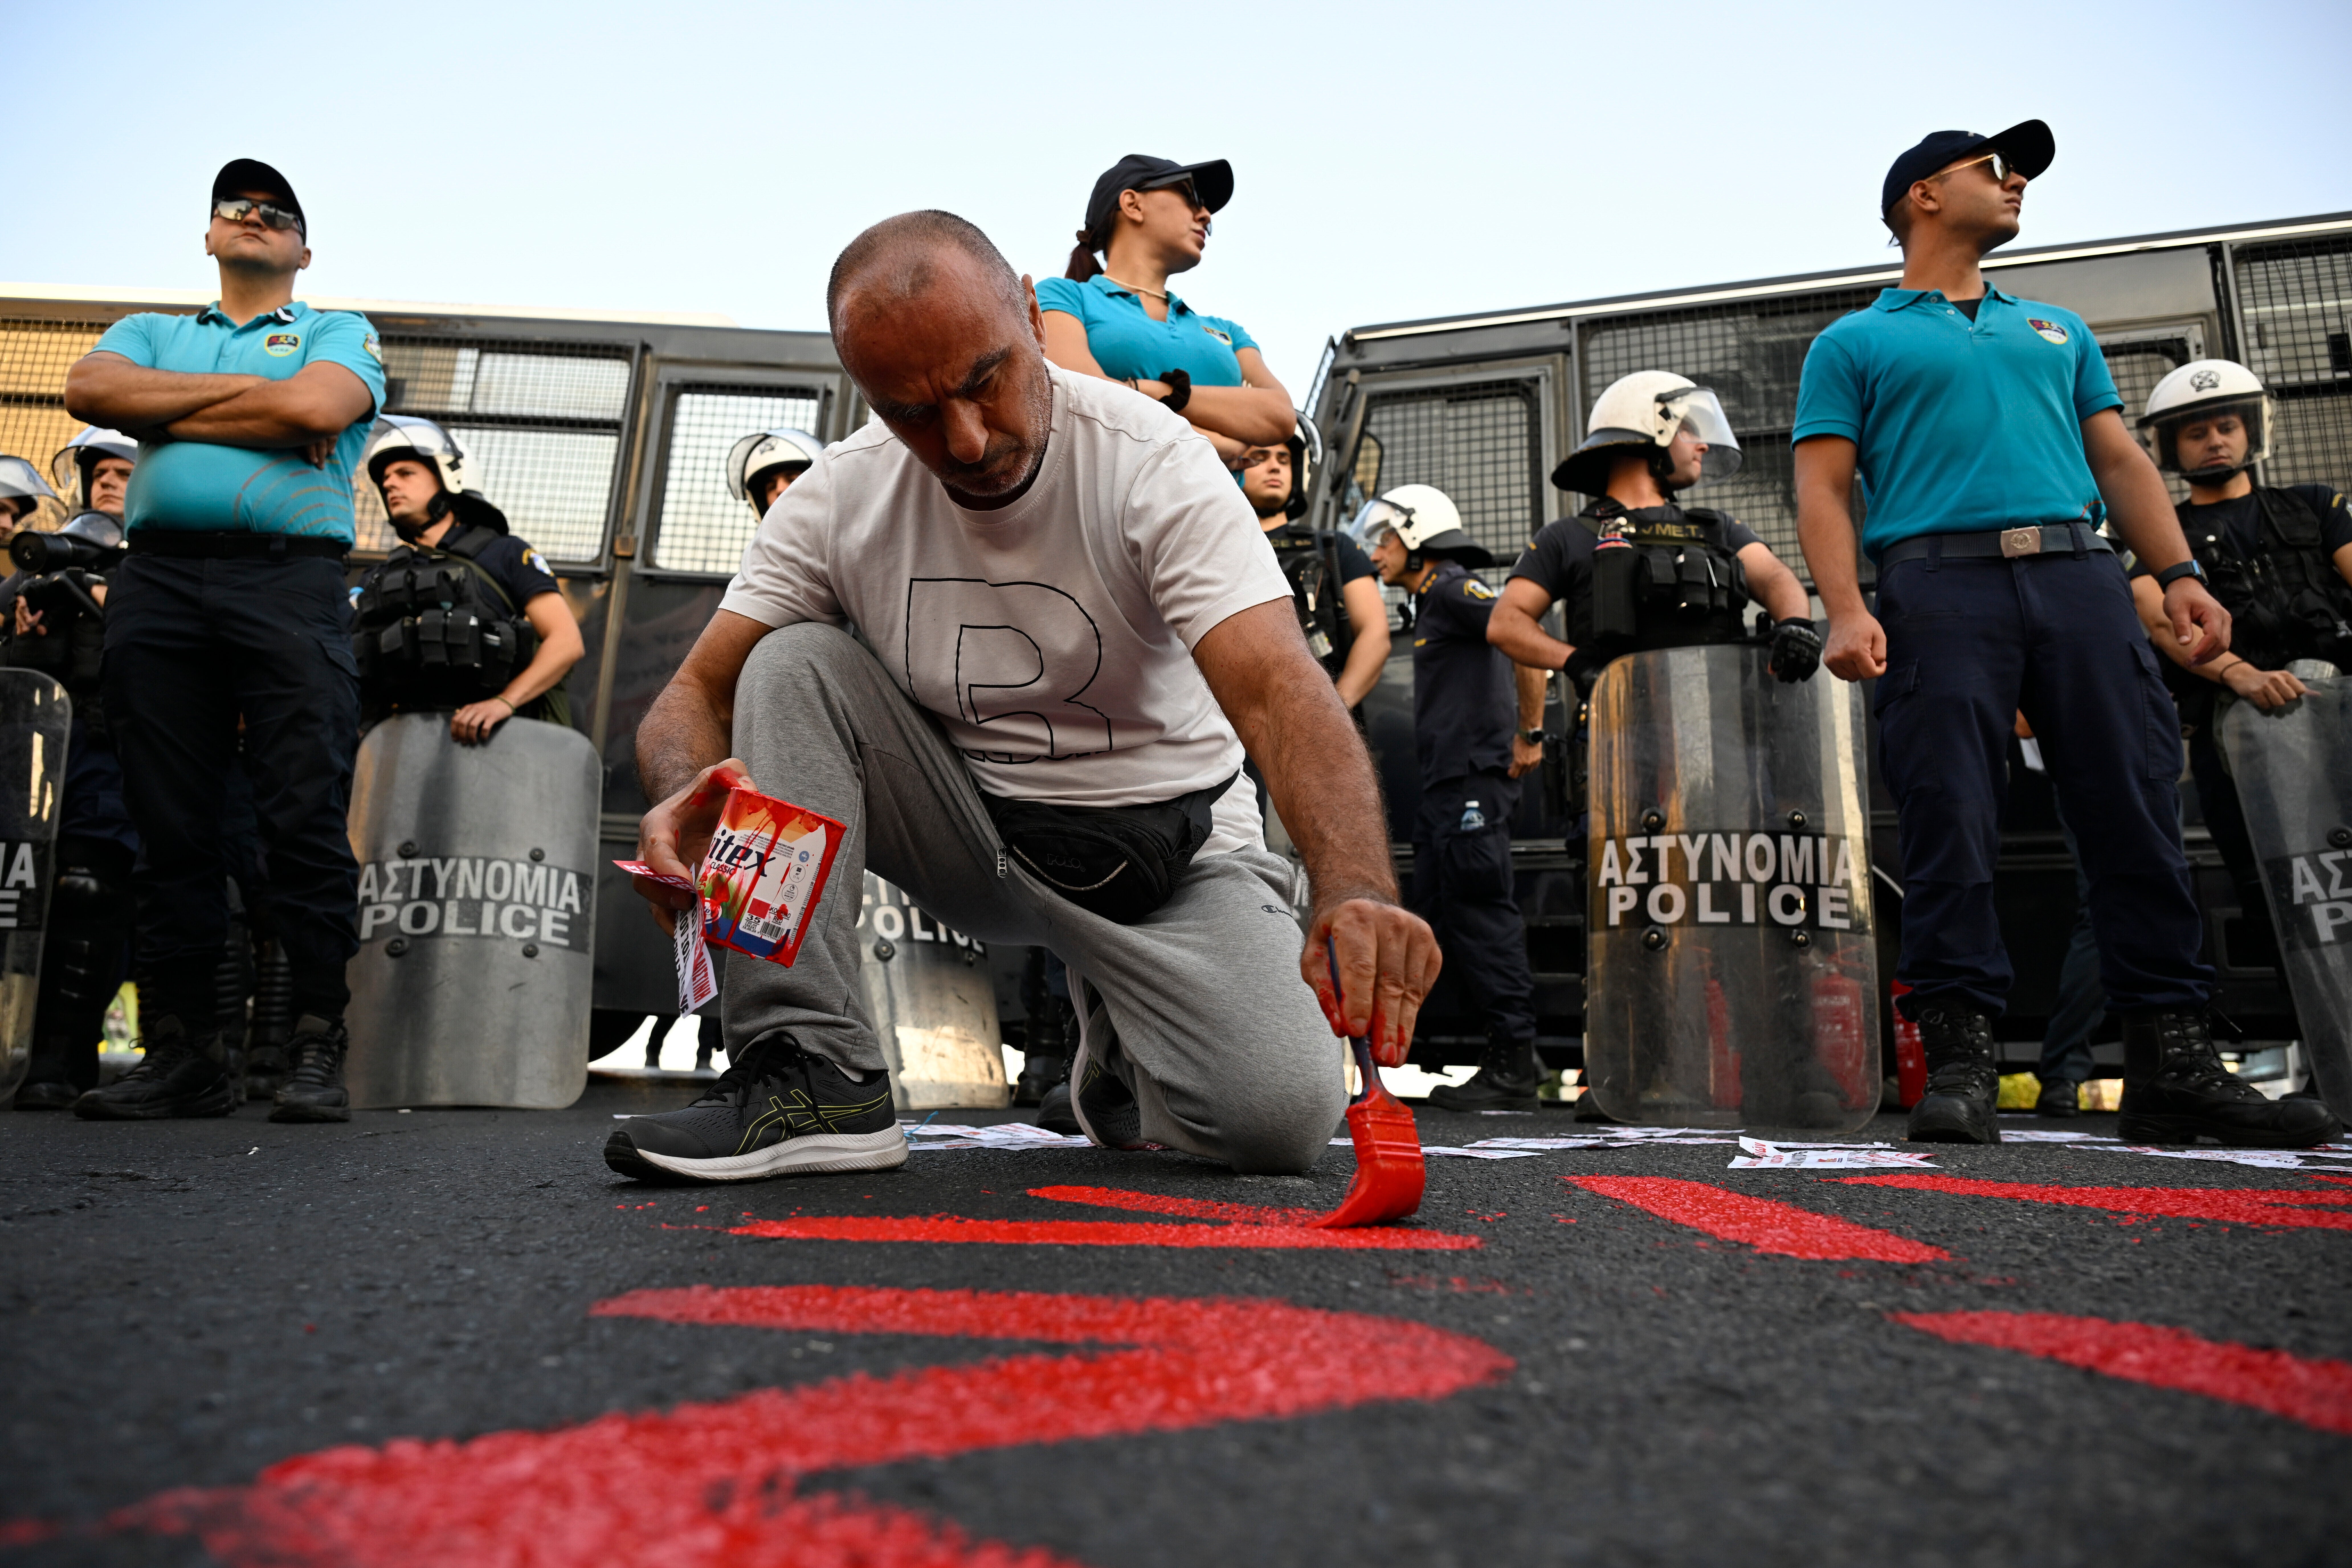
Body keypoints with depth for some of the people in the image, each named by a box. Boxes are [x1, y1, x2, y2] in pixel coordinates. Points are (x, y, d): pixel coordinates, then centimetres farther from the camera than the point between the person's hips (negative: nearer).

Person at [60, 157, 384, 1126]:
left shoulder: (340, 335, 17)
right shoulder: (150, 332, 28)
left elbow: (315, 409, -5)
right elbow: (90, 392, 6)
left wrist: (166, 412, 5)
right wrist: (247, 392, 2)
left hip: (290, 580, -4)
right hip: (156, 582, 4)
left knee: (308, 820, -11)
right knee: (171, 826, 1)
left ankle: (317, 1053, -8)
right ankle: (183, 1053, 6)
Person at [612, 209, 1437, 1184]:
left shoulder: (1150, 460, -19)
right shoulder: (839, 495, -8)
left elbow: (1279, 690, -32)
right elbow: (700, 692, -8)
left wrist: (1358, 893, -50)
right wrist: (685, 794, -33)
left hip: (1165, 847, -2)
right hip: (969, 835, 3)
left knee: (1284, 1119, -24)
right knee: (796, 664, -19)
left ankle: (1122, 1045, 13)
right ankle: (814, 1076, -19)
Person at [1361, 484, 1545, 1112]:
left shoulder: (1452, 589, -6)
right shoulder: (1430, 602, 23)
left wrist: (1532, 734, -15)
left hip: (1475, 778, -10)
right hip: (1447, 784, 11)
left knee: (1482, 917, -10)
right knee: (1440, 918, 10)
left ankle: (1514, 1065, -4)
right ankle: (1507, 1059, 14)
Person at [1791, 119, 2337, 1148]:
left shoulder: (2057, 331, 30)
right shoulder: (1856, 345, 15)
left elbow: (2120, 461, 22)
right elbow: (1825, 486, 3)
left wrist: (2179, 575, 6)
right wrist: (1846, 609, -14)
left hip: (2079, 573, 4)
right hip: (1938, 582, -4)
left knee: (2138, 816, -2)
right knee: (1950, 827, -11)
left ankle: (2173, 1063, 3)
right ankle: (1960, 1063, -7)